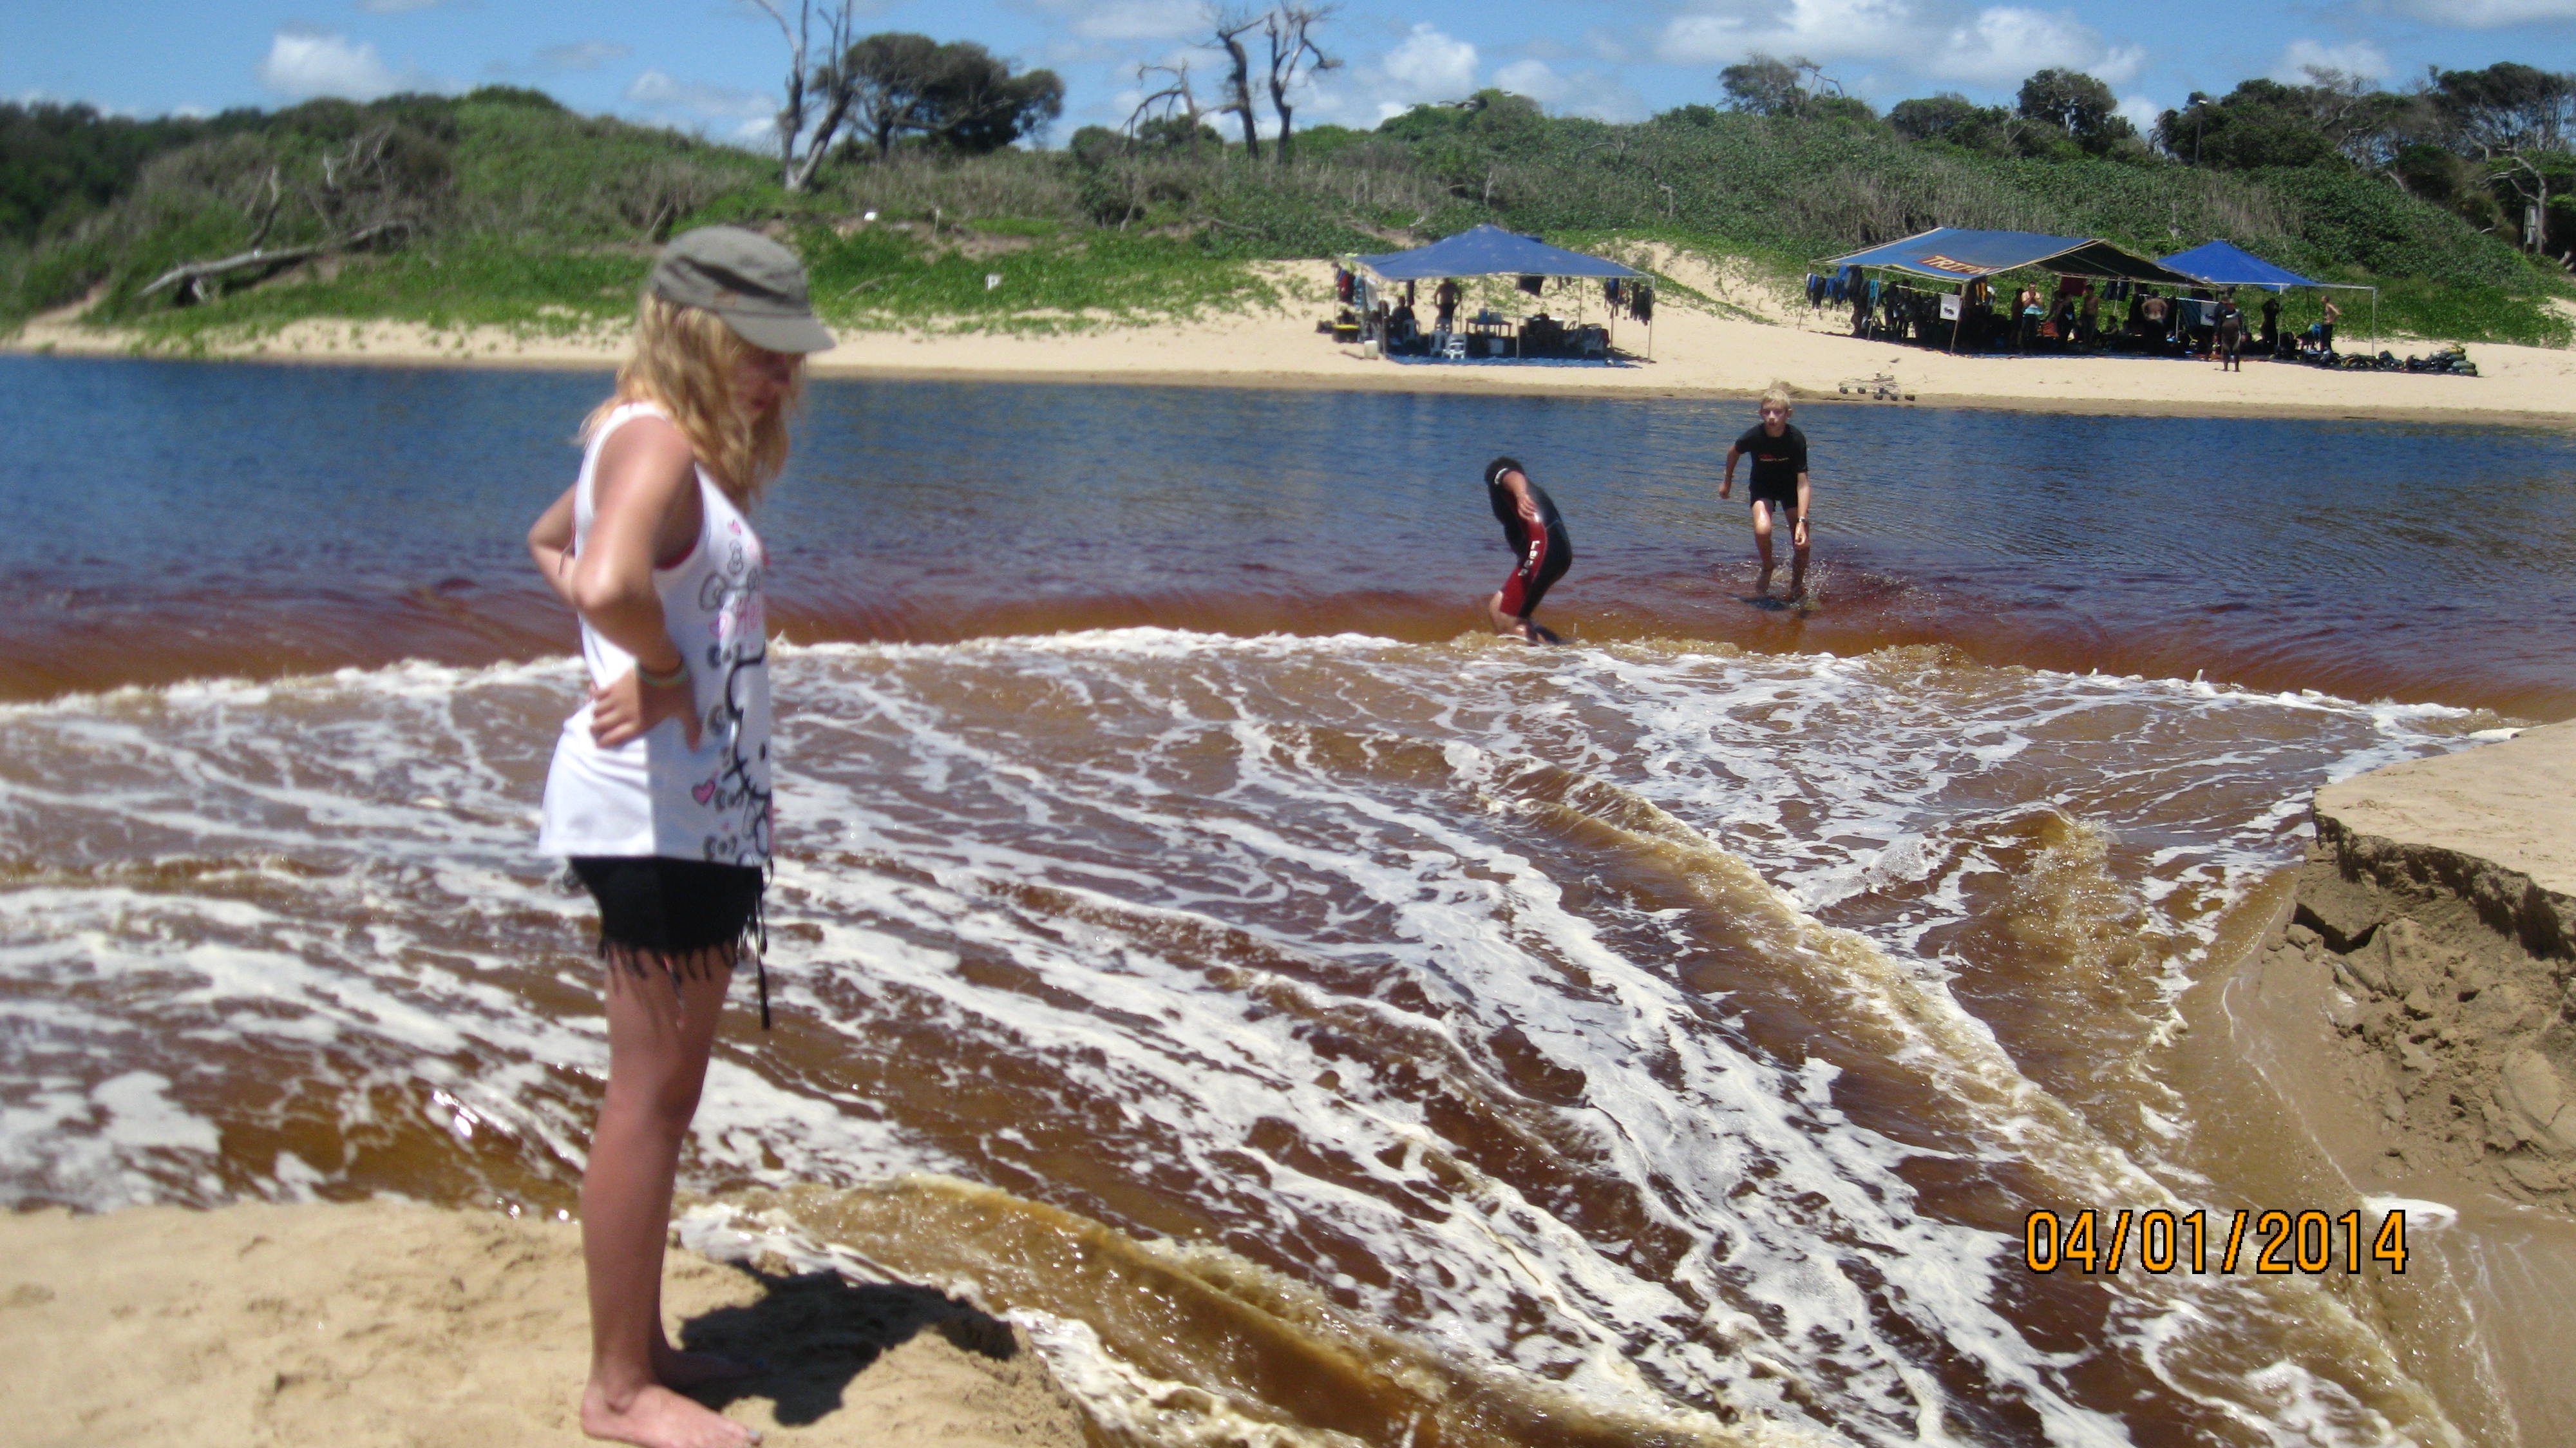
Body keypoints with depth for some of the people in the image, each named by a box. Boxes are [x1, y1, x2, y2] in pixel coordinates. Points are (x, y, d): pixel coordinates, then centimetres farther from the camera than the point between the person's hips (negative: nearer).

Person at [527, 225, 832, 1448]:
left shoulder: (680, 445, 14)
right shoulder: (655, 440, -16)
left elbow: (552, 541, 32)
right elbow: (608, 581, -38)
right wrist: (661, 667, -18)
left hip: (703, 808, 10)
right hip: (658, 811, -10)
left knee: (663, 1095, 17)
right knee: (651, 1097, -1)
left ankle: (640, 1348, 30)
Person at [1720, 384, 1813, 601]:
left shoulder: (1797, 439, -29)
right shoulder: (1754, 436, -27)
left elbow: (1802, 483, -29)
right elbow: (1733, 453, -2)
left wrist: (1801, 521, -37)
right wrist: (1727, 482, 11)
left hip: (1790, 487, 0)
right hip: (1763, 487, 0)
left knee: (1802, 544, -8)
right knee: (1762, 530, -27)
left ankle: (1796, 588, 20)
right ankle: (1768, 568, 4)